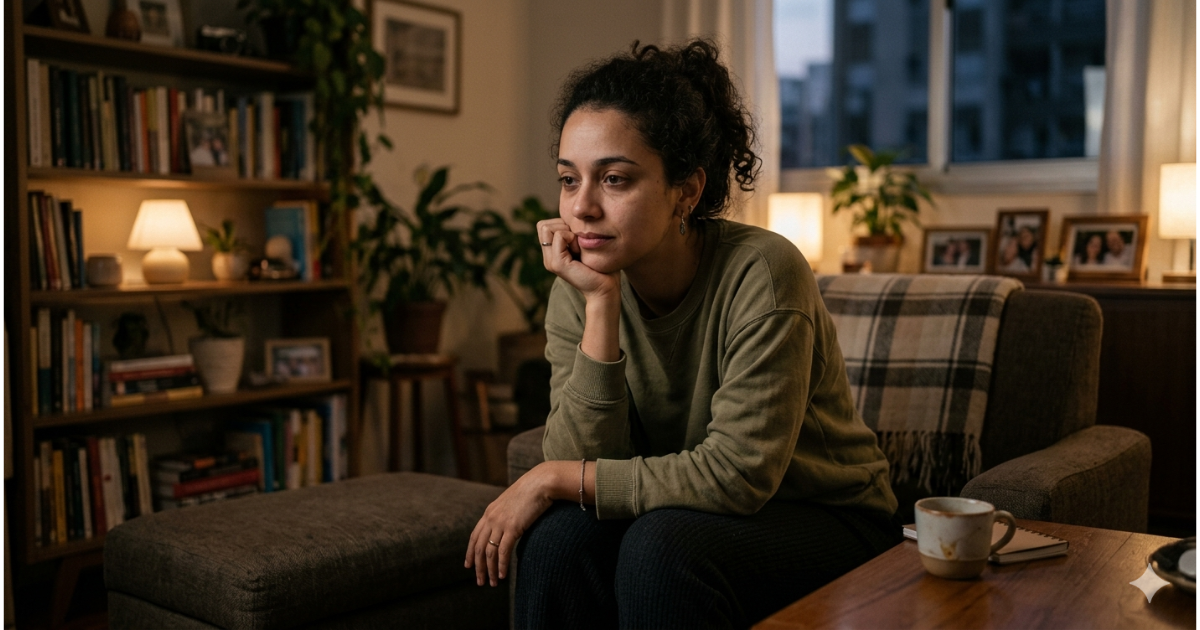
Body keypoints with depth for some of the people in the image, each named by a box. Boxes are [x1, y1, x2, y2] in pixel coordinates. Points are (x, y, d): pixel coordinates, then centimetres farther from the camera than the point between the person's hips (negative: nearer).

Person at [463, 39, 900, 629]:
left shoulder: (762, 274, -24)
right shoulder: (577, 290, -9)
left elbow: (738, 474, -26)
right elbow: (582, 457, -17)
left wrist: (553, 479, -22)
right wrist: (601, 304, -26)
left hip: (827, 521, -4)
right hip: (676, 512, 4)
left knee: (664, 544, -32)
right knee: (557, 534, -23)